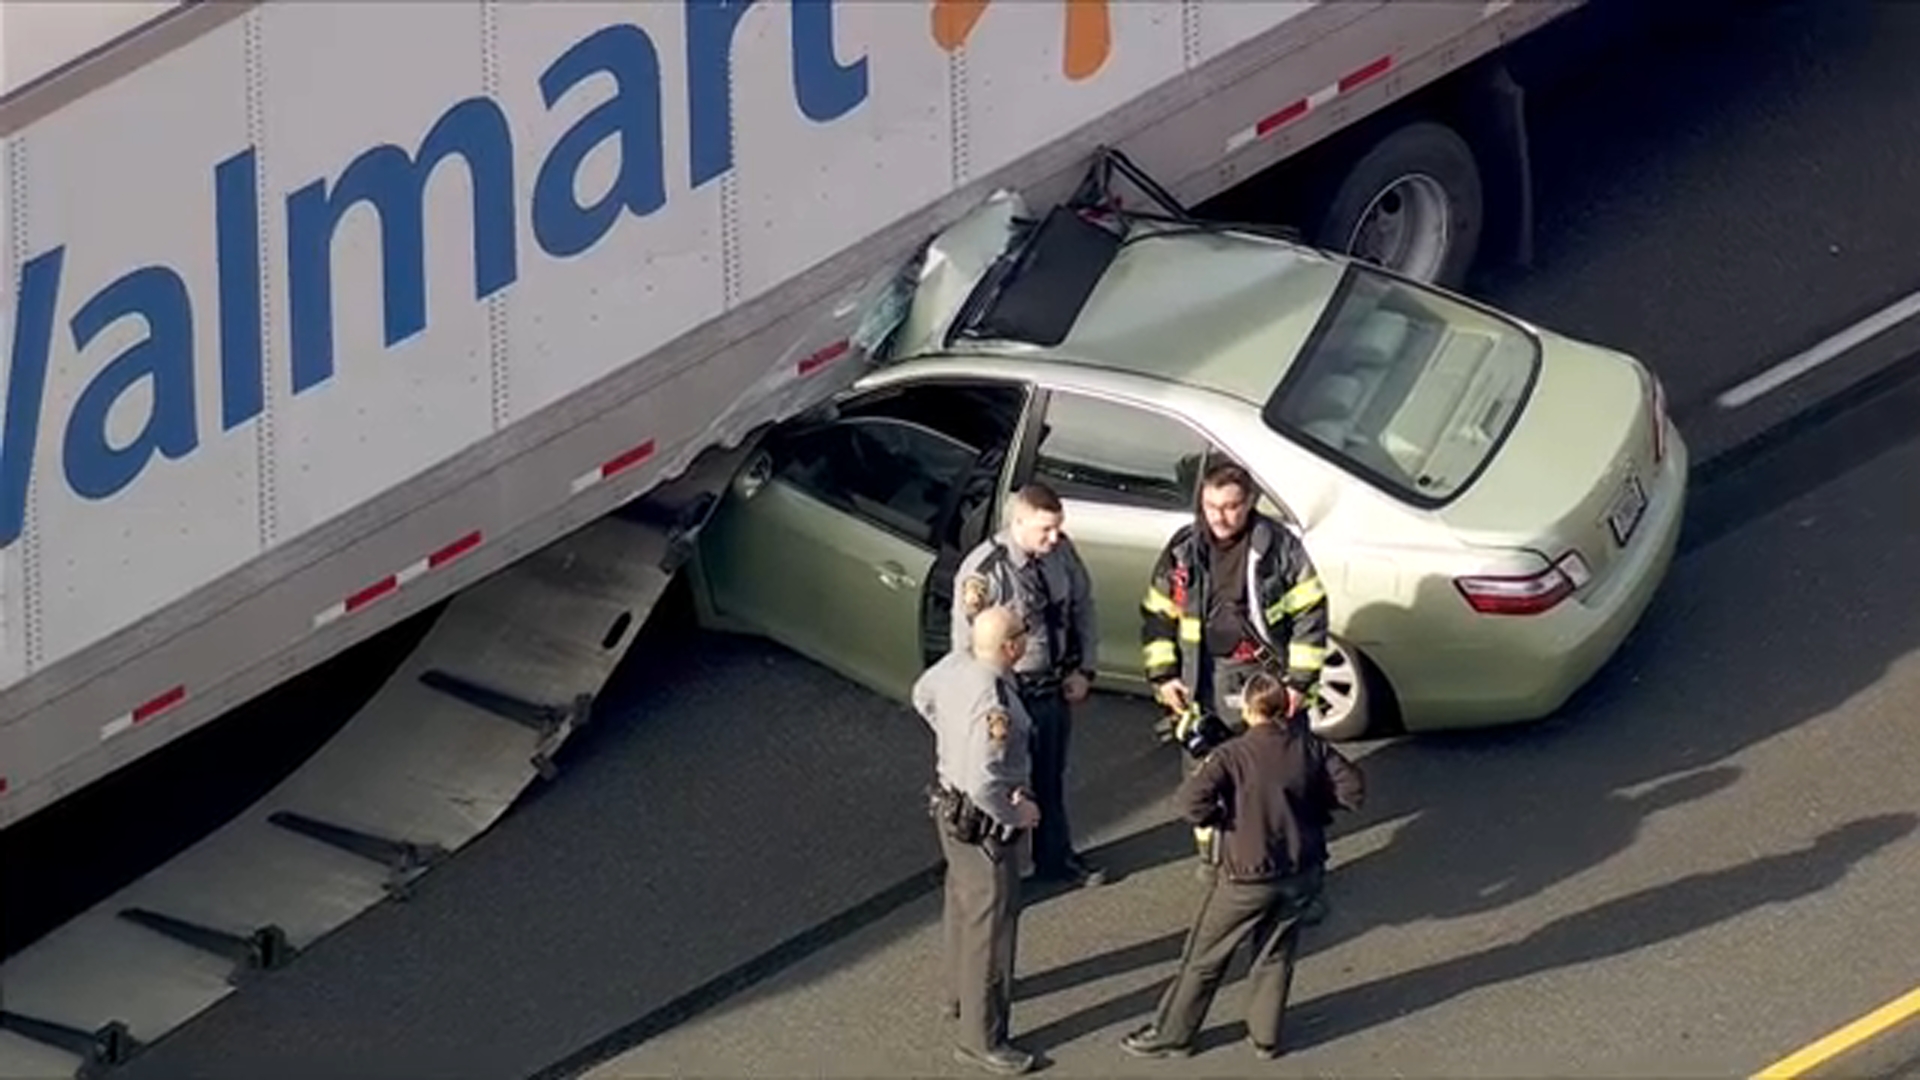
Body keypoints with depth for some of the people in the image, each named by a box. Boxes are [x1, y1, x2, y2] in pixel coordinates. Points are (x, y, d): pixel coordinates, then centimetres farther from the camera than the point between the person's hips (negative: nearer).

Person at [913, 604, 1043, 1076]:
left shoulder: (956, 665, -8)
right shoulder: (993, 706, -35)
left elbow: (922, 696, 14)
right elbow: (983, 784, -38)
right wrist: (1016, 816, -21)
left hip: (949, 801, 10)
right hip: (981, 822, -10)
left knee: (963, 903, 29)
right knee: (991, 925, 2)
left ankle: (960, 993, 51)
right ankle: (980, 1037, 12)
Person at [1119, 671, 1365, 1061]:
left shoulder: (1233, 754, -17)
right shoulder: (1310, 748, -5)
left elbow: (1193, 801, -28)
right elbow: (1353, 789, -3)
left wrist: (1217, 818, -8)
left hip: (1248, 877, -4)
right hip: (1303, 872, 4)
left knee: (1204, 957, 11)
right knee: (1275, 956, 22)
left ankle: (1171, 1035, 21)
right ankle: (1266, 1036, 29)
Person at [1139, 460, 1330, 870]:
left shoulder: (1278, 546, -8)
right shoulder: (1183, 549, 1)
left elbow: (1310, 613, -5)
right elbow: (1158, 614, 9)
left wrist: (1300, 679, -9)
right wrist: (1163, 675, 2)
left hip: (1264, 675, -2)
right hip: (1203, 680, 2)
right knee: (1202, 768, 9)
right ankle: (1207, 849, 26)